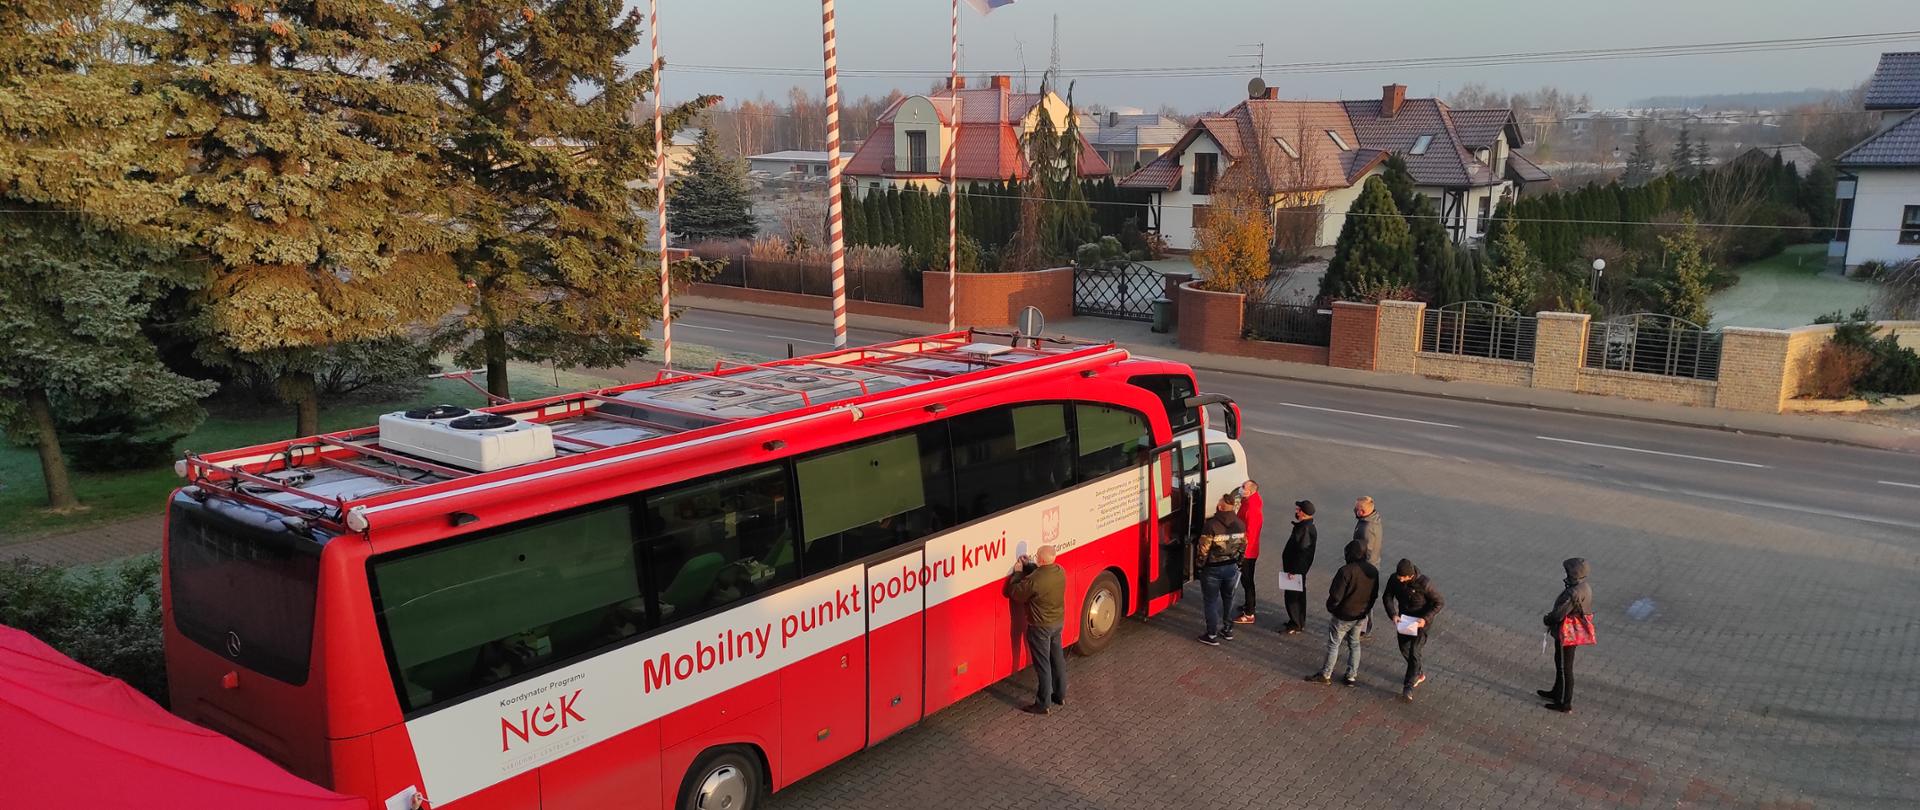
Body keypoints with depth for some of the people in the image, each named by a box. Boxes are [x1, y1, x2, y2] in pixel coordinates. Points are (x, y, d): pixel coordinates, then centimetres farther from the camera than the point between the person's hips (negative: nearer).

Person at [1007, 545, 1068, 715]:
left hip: (1041, 627, -7)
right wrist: (1029, 566, 5)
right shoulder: (1060, 571, -6)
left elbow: (1015, 593, -15)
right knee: (1058, 659, 21)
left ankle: (1043, 704, 12)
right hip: (1058, 622, 7)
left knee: (1042, 665, 3)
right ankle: (1060, 695, 35)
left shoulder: (1034, 580, -29)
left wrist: (1018, 572, -4)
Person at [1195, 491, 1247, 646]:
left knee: (1211, 601, 6)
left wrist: (1200, 566, -3)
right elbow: (1243, 546, 7)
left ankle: (1212, 635, 11)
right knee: (1228, 598, 22)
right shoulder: (1240, 525, -4)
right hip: (1232, 567, 5)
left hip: (1213, 569, -5)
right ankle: (1227, 629, 33)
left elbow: (1204, 549, -18)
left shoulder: (1211, 525, -23)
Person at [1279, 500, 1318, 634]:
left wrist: (1293, 570, -24)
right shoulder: (1307, 527, 7)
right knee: (1299, 595, 19)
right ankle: (1300, 622, 31)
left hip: (1296, 569, -10)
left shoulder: (1305, 529, -26)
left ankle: (1295, 625, 8)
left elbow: (1301, 551, -27)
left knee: (1291, 596, -1)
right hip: (1300, 569, 10)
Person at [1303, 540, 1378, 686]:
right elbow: (1374, 594, 8)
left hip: (1343, 616, -6)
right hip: (1361, 615, 6)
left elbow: (1336, 596, -23)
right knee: (1354, 644, 20)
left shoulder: (1346, 571, -26)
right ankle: (1352, 676, 25)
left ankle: (1326, 674, 16)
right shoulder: (1373, 571, -4)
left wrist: (1330, 607, -4)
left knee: (1333, 644, 8)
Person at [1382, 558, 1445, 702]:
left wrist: (1426, 618, -27)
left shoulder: (1424, 583, -30)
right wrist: (1393, 614, -21)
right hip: (1403, 619, 5)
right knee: (1404, 649, 17)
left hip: (1421, 621, -5)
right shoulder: (1394, 579, -17)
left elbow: (1440, 602, -18)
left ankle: (1408, 687, 0)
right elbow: (1387, 597, -5)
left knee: (1414, 652, -9)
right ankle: (1418, 674, 42)